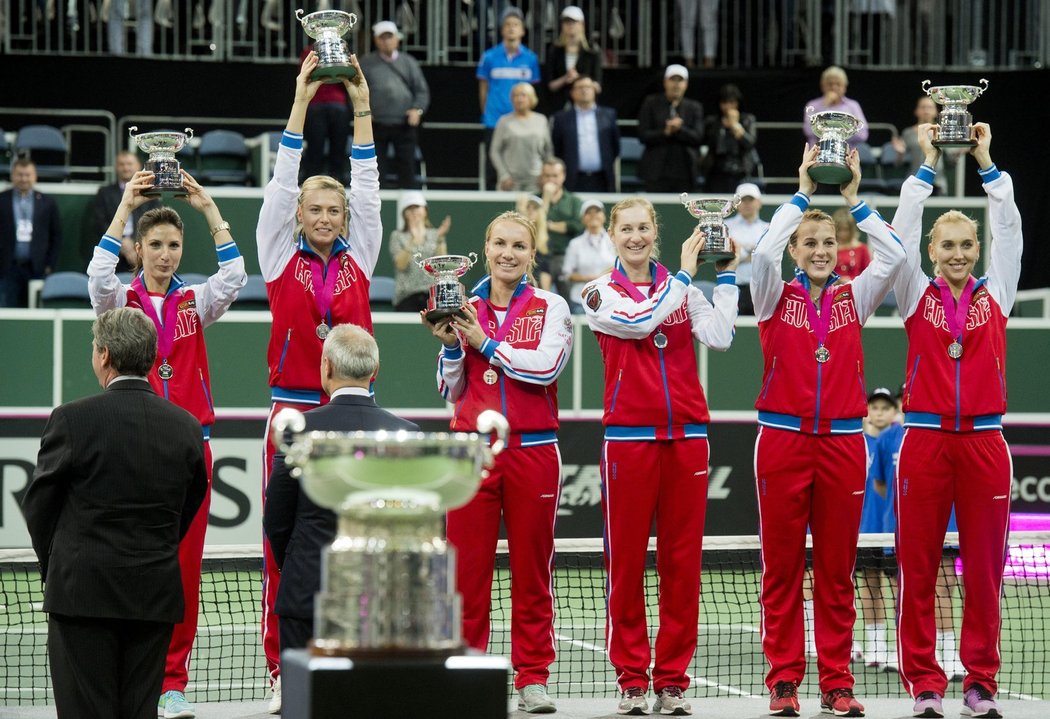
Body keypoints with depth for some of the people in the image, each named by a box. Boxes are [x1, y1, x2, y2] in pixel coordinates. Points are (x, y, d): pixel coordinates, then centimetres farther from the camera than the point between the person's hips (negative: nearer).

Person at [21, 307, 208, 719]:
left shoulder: (72, 419, -9)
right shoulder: (186, 426, 3)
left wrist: (52, 562, 17)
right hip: (156, 594, 4)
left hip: (83, 592, -4)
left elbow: (38, 504, 0)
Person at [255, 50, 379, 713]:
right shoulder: (282, 255, 6)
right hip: (293, 411, -2)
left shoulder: (358, 257, 10)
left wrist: (362, 109, 1)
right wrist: (302, 101, -3)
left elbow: (367, 186, 7)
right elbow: (284, 183, 1)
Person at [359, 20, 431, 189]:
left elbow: (422, 91, 11)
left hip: (404, 126, 1)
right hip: (376, 125, -1)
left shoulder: (409, 62, 12)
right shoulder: (366, 63, 9)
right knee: (376, 171, -2)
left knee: (407, 169, 2)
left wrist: (418, 109, -7)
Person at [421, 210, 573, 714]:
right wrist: (451, 346, -2)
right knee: (468, 566, -1)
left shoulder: (550, 307, 4)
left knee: (532, 568, 2)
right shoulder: (465, 309, 10)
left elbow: (546, 365, -13)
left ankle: (532, 677, 9)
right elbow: (452, 392, 14)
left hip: (533, 451, -2)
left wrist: (487, 342, -9)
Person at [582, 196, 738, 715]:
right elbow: (638, 320, -14)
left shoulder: (681, 288, 12)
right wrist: (685, 273, -7)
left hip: (686, 435, 2)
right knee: (625, 560, -2)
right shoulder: (599, 293, 5)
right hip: (628, 438, -2)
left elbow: (720, 336, -1)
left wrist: (726, 275, 0)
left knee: (682, 561, 2)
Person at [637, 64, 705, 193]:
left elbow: (698, 138, 0)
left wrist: (679, 129, -16)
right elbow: (643, 135, 0)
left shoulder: (694, 108, 11)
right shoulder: (651, 103, 8)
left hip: (684, 172, 1)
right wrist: (665, 133, -15)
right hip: (657, 172, -1)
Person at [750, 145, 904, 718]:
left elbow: (893, 257, -5)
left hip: (842, 443, 2)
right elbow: (763, 251, -15)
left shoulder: (853, 298, 9)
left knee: (837, 569, 5)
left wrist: (854, 199, -6)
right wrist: (803, 192, -12)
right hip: (784, 439, -2)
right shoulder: (777, 297, 4)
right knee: (782, 567, 1)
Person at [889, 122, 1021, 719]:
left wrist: (987, 164, 0)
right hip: (926, 439, -1)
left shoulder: (995, 293, 9)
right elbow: (904, 232, -1)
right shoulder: (918, 295, 7)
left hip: (983, 440, 1)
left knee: (985, 567, 2)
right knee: (919, 567, -1)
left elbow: (1009, 230, 4)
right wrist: (928, 166, -3)